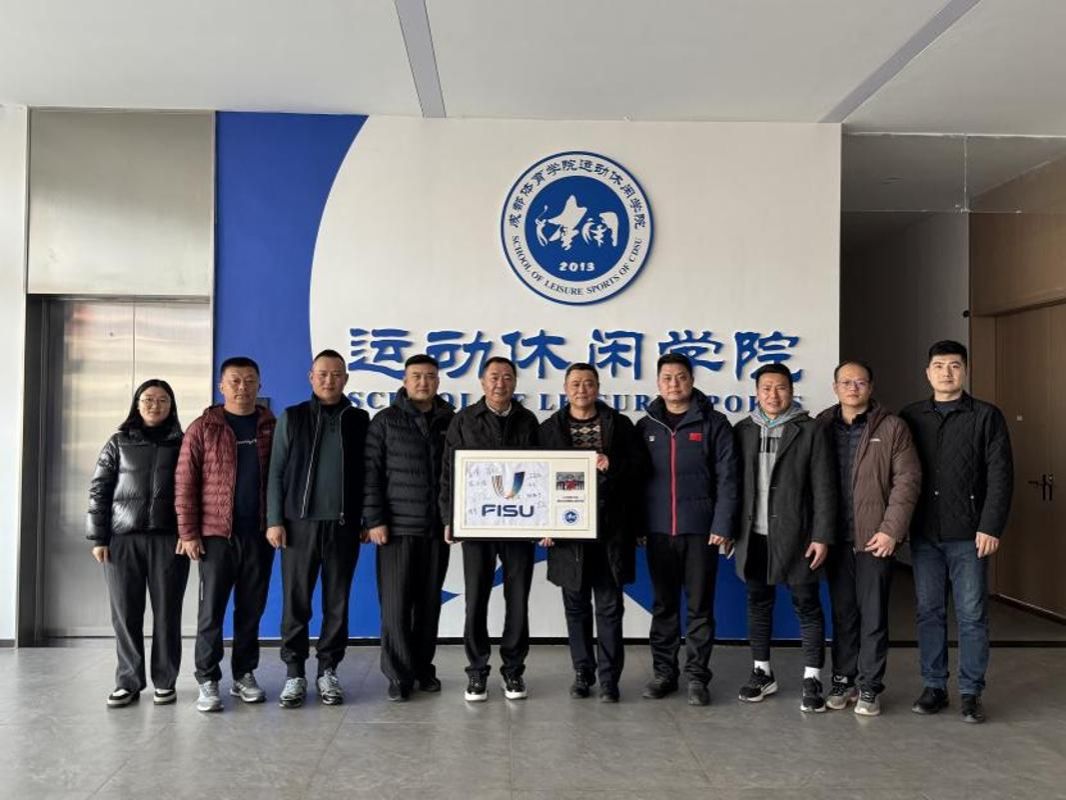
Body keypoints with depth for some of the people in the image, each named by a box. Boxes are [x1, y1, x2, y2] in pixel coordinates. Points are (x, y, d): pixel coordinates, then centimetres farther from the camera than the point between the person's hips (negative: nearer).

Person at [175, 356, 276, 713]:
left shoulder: (271, 427, 7)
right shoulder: (203, 428, 1)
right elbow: (185, 483, -2)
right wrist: (188, 532, -7)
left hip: (259, 534, 2)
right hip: (216, 534, -2)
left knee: (251, 609, 9)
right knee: (212, 610, 3)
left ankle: (244, 675, 21)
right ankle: (208, 681, 11)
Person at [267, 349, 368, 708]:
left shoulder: (359, 420, 7)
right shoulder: (291, 418, 5)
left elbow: (367, 473, 7)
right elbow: (276, 472, 3)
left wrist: (368, 520, 2)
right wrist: (274, 520, -4)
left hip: (343, 525, 1)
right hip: (299, 522, -1)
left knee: (337, 602, 6)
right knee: (296, 602, 2)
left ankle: (328, 670, 17)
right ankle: (294, 673, 13)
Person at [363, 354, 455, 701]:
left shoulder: (452, 422, 8)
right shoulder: (385, 421, 1)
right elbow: (371, 473, -4)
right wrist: (374, 520, -9)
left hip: (438, 528, 3)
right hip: (397, 527, -2)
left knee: (430, 602, 9)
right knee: (396, 603, -1)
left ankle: (424, 668, 22)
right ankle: (399, 674, 10)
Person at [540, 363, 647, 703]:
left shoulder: (620, 424, 5)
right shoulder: (550, 429, 7)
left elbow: (640, 465, 3)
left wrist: (613, 465, -16)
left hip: (611, 529, -1)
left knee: (609, 605, 2)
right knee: (576, 605, 9)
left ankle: (608, 677, 11)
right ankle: (582, 673, 22)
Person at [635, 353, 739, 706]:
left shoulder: (713, 423, 0)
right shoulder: (645, 426, 8)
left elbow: (726, 478, -5)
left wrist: (722, 525, -11)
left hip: (700, 529, -2)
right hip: (658, 530, 3)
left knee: (700, 606, 5)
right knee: (663, 605, 11)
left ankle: (697, 676, 15)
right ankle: (664, 672, 21)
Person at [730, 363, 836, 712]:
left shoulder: (810, 431, -3)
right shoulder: (743, 431, 7)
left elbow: (824, 488, -5)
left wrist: (822, 536, -10)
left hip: (795, 535, -3)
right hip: (754, 536, 4)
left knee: (807, 605, 3)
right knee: (758, 603, 13)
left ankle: (812, 679, 13)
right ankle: (762, 672, 26)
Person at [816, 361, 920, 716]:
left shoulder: (891, 427, 0)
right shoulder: (821, 426, 7)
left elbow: (907, 480, -5)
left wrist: (891, 530, -12)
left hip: (875, 538, -2)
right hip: (835, 537, 3)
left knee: (873, 616, 3)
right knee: (842, 613, 11)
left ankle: (869, 686, 14)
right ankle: (842, 680, 22)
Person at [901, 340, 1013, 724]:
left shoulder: (986, 416, 0)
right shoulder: (911, 417, 8)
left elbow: (1000, 476, -5)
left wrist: (990, 527, -12)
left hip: (968, 536, -2)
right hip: (924, 534, 3)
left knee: (972, 615, 3)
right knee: (929, 612, 8)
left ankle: (971, 692, 14)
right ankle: (934, 687, 19)